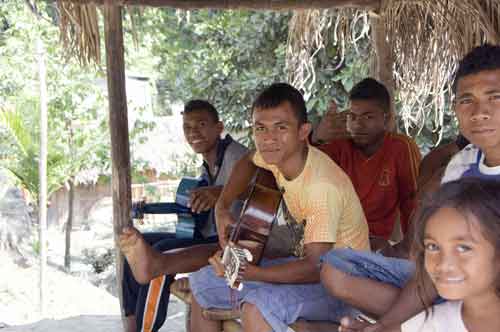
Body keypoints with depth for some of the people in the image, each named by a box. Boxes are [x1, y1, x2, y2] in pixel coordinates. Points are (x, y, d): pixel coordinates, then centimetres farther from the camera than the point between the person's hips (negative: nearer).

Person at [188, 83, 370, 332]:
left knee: (258, 306, -35)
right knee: (202, 285, 10)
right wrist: (222, 208, 7)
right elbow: (248, 161, 20)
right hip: (308, 263, 9)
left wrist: (247, 273, -39)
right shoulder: (276, 154, -6)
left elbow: (316, 267, -31)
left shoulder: (323, 186, -29)